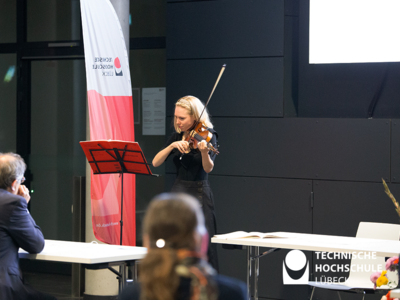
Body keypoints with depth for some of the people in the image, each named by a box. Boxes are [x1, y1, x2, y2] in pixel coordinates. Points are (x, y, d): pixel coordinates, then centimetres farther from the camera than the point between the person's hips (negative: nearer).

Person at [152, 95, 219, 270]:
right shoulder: (176, 137, 9)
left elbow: (208, 168, -20)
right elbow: (155, 162, -1)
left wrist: (204, 151, -39)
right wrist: (173, 145, -16)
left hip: (198, 197, -5)